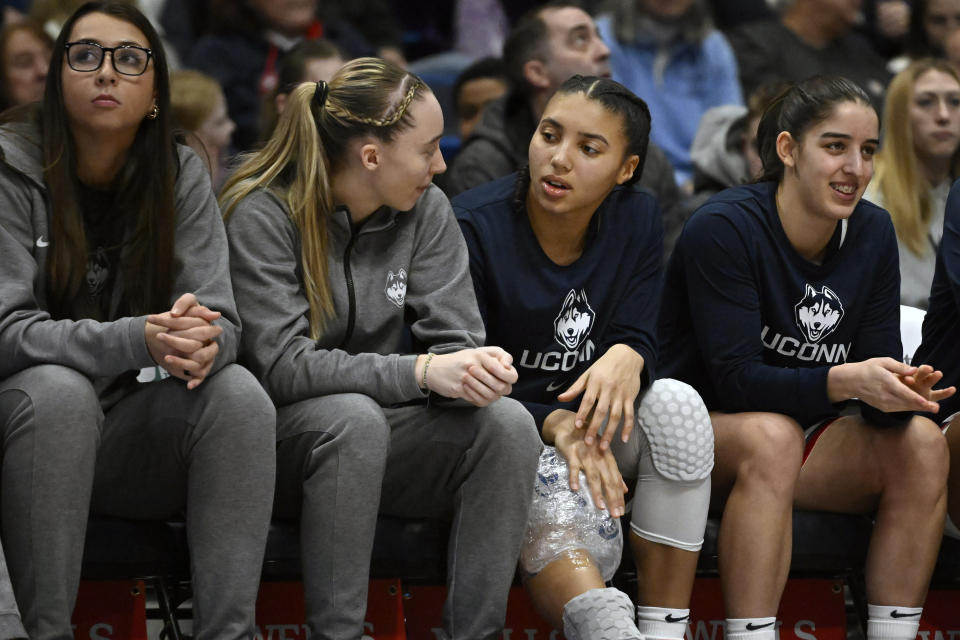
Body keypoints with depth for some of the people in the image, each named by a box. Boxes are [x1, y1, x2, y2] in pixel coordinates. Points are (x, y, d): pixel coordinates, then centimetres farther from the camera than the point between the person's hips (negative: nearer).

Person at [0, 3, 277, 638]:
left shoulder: (181, 175, 2)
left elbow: (221, 322, -3)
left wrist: (204, 341, -29)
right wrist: (138, 341, -32)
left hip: (134, 437, 3)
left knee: (238, 393, -23)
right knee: (58, 389, -35)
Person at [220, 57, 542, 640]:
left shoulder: (427, 210, 2)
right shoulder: (263, 215, -13)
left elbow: (455, 342, -2)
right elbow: (282, 366, -22)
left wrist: (475, 372, -29)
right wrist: (421, 372, -31)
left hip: (388, 441, 5)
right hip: (285, 444, -5)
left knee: (508, 423, -22)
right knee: (352, 416, -37)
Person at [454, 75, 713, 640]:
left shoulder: (638, 221, 0)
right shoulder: (474, 227, -14)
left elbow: (639, 337, -5)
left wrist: (626, 358, -33)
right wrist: (557, 426, -32)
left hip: (592, 429, 4)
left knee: (677, 403, -27)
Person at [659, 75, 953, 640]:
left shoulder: (872, 233, 0)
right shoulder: (724, 228, -18)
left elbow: (880, 361, -3)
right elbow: (734, 378, -24)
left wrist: (898, 391, -28)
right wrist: (844, 380, -38)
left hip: (809, 432, 6)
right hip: (703, 433, -6)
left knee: (922, 443, -18)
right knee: (772, 435, -37)